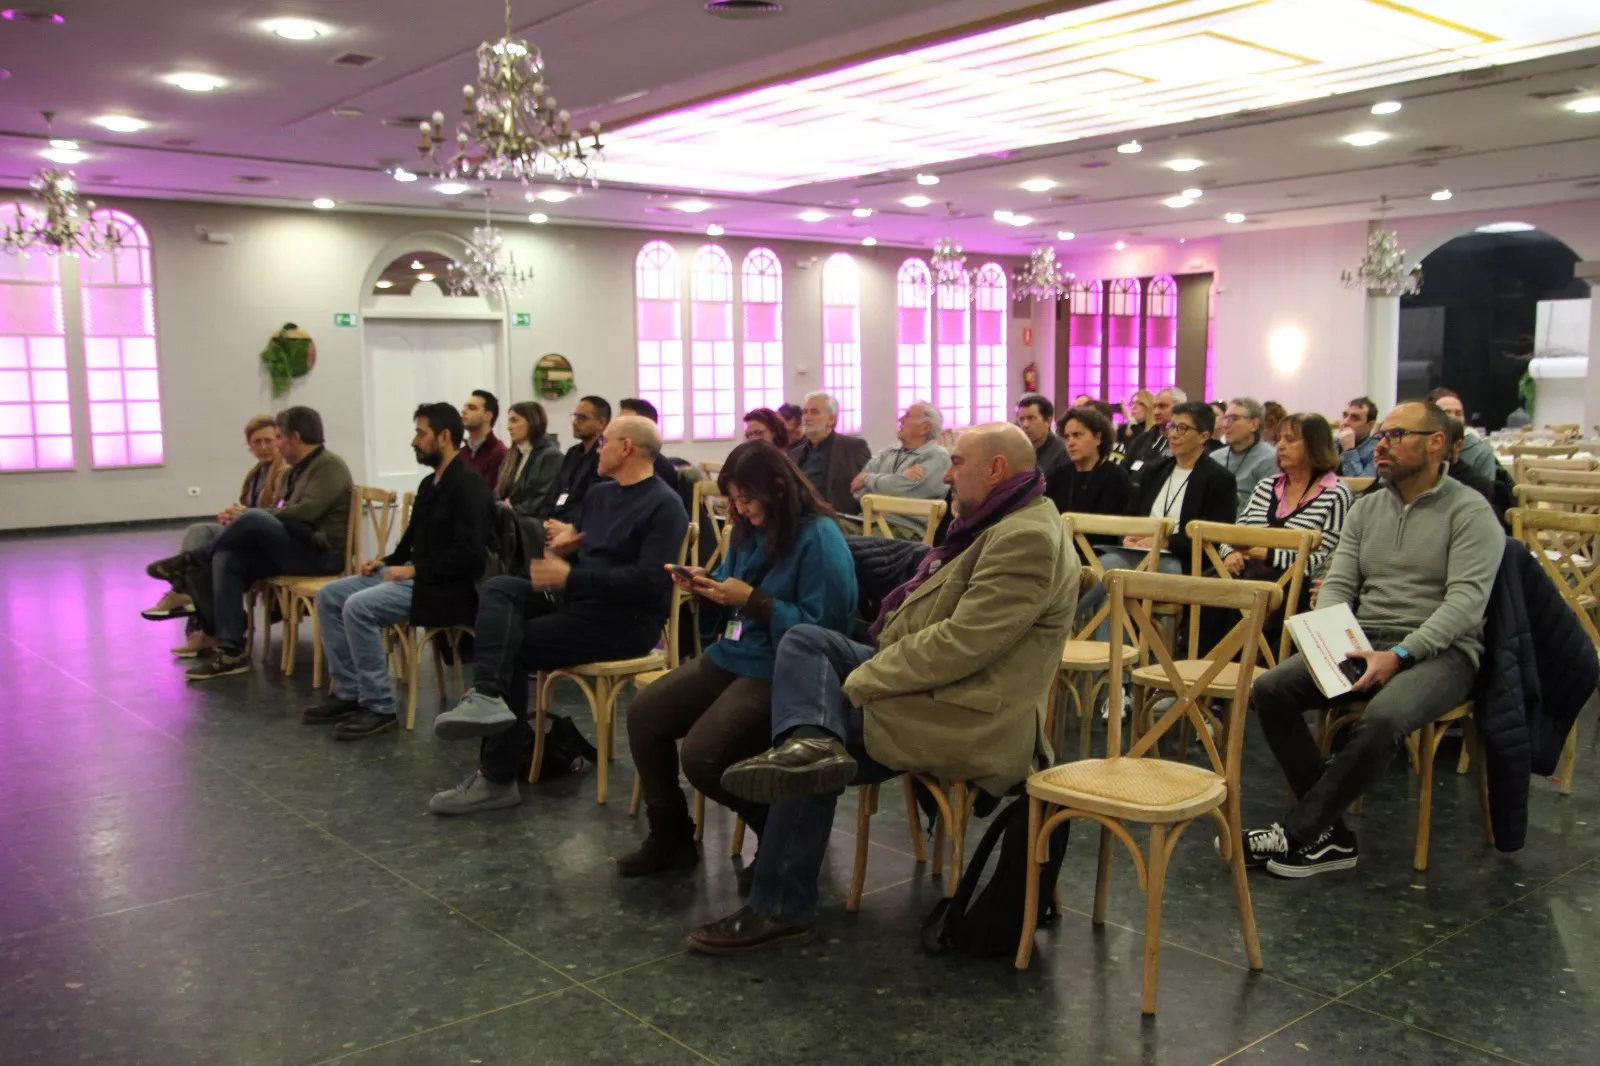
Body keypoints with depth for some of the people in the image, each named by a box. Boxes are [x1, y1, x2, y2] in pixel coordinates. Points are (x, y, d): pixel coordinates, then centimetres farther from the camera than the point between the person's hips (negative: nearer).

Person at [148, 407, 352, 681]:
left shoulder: (329, 465, -9)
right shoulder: (297, 470, 20)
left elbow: (305, 512, -21)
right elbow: (283, 514, 17)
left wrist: (247, 515, -11)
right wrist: (240, 519, -2)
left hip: (321, 553, -9)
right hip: (295, 548, 9)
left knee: (253, 519, -27)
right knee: (227, 560, -13)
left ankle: (190, 560, -2)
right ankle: (231, 652, -16)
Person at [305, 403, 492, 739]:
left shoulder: (468, 485, -15)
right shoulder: (430, 483, 15)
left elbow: (469, 555, -24)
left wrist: (414, 571, -20)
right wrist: (387, 561, 5)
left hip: (447, 588, -10)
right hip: (416, 576, 10)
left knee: (359, 607, -26)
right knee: (328, 596, 3)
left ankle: (378, 707, -16)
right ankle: (348, 694, 5)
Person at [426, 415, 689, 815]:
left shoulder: (664, 506, -12)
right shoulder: (599, 494, 17)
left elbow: (649, 582, -23)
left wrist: (570, 576, -21)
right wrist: (560, 549, -4)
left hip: (627, 620, -9)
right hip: (577, 600, 9)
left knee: (513, 646, -18)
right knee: (497, 588, -13)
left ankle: (499, 777, -10)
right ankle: (488, 697, -34)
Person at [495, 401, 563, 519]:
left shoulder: (551, 456, -4)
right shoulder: (512, 454, 20)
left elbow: (544, 503, -11)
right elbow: (498, 494, 16)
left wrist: (512, 511, -12)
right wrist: (504, 506, -4)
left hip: (534, 521, -7)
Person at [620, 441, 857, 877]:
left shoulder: (819, 539, -16)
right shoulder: (749, 530, 10)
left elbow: (820, 628, -21)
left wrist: (752, 600, -22)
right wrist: (706, 587, -3)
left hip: (782, 673, -9)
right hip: (732, 656, 9)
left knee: (701, 755, -24)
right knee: (643, 713, -3)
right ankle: (670, 835, 11)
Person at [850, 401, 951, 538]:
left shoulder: (936, 456, -1)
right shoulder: (889, 452, 19)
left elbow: (896, 488, -13)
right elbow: (856, 486, 6)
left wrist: (867, 478, 6)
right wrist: (903, 478, -9)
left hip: (903, 529, -6)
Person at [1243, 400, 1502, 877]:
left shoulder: (1470, 512, -3)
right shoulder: (1365, 509, 15)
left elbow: (1466, 601, -14)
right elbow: (1338, 583, 10)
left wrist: (1399, 655, -25)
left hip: (1437, 651, -5)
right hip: (1361, 642, 6)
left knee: (1383, 718, -37)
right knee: (1269, 689, -19)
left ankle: (1299, 833, -22)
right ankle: (1329, 835, -17)